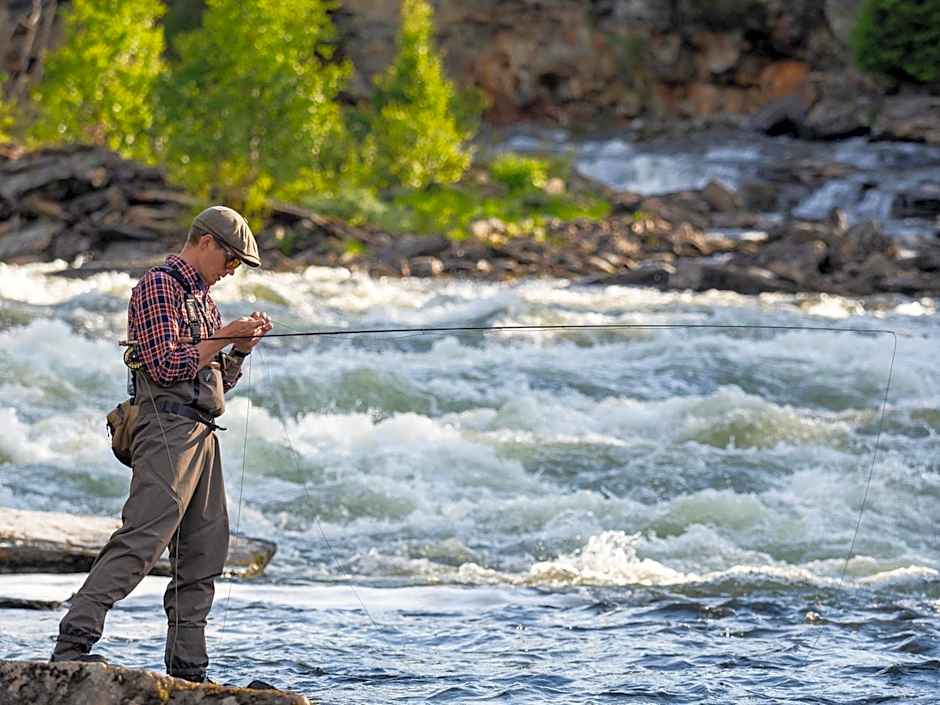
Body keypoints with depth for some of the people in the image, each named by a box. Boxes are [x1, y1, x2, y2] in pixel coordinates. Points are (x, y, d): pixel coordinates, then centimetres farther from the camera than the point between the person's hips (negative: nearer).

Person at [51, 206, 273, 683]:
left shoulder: (203, 299, 24)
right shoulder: (159, 287, -5)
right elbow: (165, 365, -15)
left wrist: (243, 347, 10)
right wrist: (223, 336, -10)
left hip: (202, 433, 10)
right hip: (167, 426, -10)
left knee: (204, 553, 6)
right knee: (143, 538, -21)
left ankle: (188, 669, 7)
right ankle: (73, 641, -27)